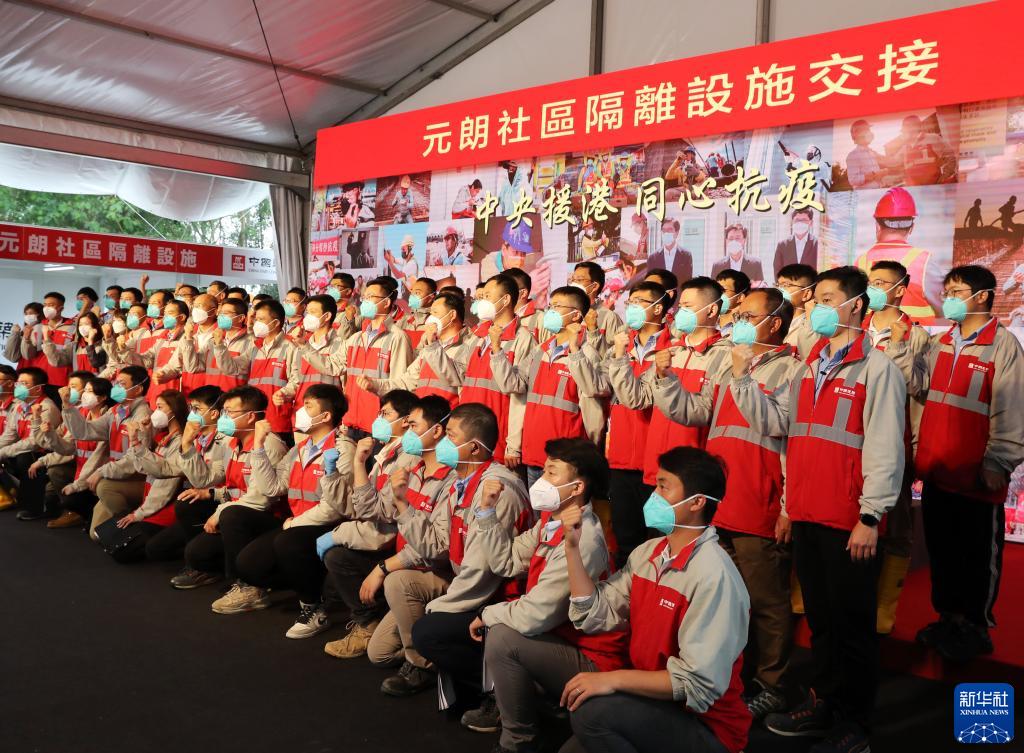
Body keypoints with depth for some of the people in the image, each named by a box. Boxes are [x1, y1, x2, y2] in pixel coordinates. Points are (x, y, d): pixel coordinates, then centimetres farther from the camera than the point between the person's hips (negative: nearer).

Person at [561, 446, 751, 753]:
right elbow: (593, 616, 1)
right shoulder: (647, 553, 4)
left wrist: (613, 679, -26)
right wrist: (572, 547, -5)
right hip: (652, 699, 7)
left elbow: (700, 683, -27)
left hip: (707, 726, -7)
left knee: (591, 711, -25)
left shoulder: (713, 575, -23)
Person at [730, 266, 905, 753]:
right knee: (819, 617, 18)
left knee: (851, 623, 5)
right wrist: (742, 375, -1)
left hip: (849, 521, -7)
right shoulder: (810, 369, 14)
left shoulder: (876, 368, -8)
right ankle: (823, 703, 32)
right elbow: (771, 421, 8)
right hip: (806, 516, 7)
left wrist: (871, 517, -16)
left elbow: (885, 449, -13)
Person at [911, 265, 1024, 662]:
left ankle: (976, 627, 25)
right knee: (941, 551, 17)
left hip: (977, 477, -6)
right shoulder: (941, 343, 10)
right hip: (936, 470, 6)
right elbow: (921, 387, 5)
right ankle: (948, 618, 33)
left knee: (979, 556, 9)